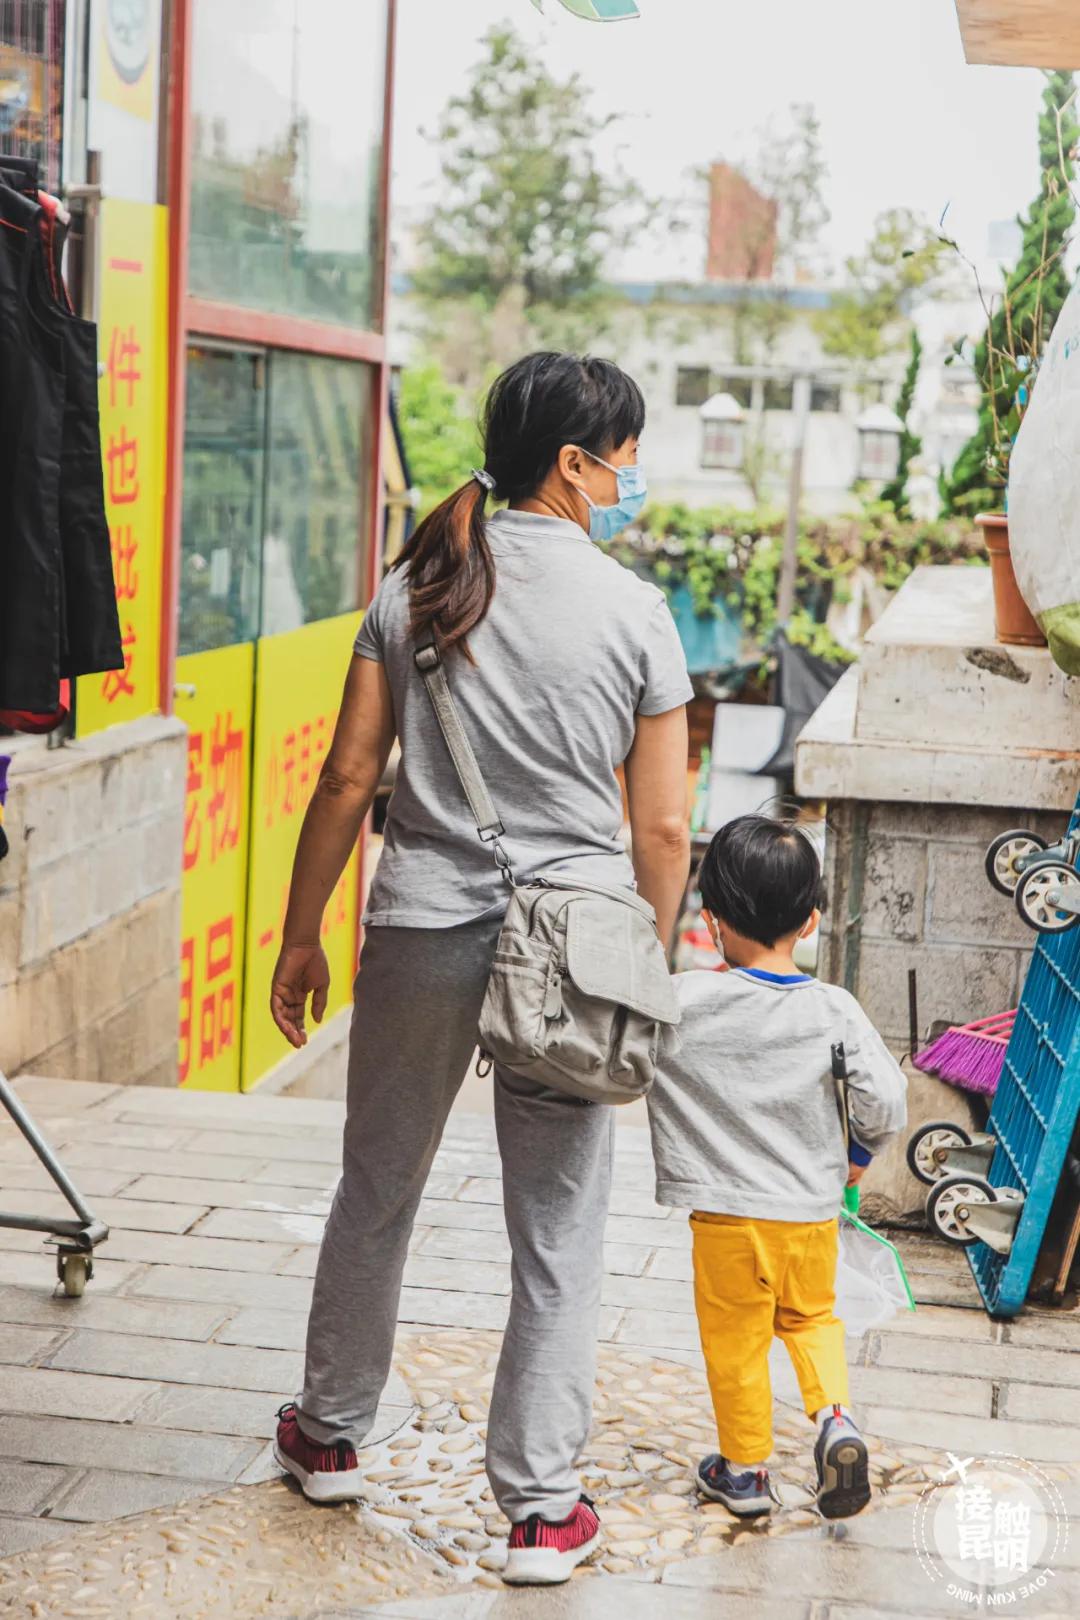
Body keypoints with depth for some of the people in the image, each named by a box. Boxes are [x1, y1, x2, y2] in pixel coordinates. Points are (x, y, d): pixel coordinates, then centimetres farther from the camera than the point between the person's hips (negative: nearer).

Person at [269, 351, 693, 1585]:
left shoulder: (416, 588, 1)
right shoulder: (635, 611, -5)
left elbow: (348, 776, 0)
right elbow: (662, 825, -5)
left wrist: (300, 936, 9)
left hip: (424, 932, 2)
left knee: (377, 1191, 20)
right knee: (558, 1236, 8)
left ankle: (330, 1434, 37)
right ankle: (541, 1509, 15)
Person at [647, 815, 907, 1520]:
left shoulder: (682, 1002, -14)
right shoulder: (834, 1011, -9)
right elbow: (886, 1099, -6)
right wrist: (858, 1154, 12)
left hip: (726, 1211, -2)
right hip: (812, 1210, 2)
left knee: (735, 1339, 14)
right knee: (811, 1315, 25)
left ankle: (745, 1469, 25)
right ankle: (834, 1415, 5)